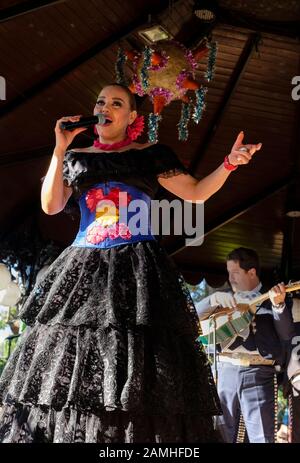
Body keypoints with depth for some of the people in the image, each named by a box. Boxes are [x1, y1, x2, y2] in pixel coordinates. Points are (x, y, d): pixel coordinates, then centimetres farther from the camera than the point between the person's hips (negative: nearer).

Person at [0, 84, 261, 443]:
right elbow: (50, 206, 6)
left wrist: (230, 163, -9)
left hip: (137, 269, -2)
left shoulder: (150, 155, 11)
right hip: (84, 267, 3)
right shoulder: (76, 157, 17)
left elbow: (196, 192, 7)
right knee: (67, 356, -6)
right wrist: (60, 150, 1)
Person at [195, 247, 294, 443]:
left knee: (262, 438, -5)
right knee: (222, 435, 6)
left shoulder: (270, 298, 5)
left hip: (259, 374, -3)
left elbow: (285, 334, -7)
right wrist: (216, 299, -8)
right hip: (227, 371, 3)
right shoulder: (225, 297, 15)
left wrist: (278, 305, -22)